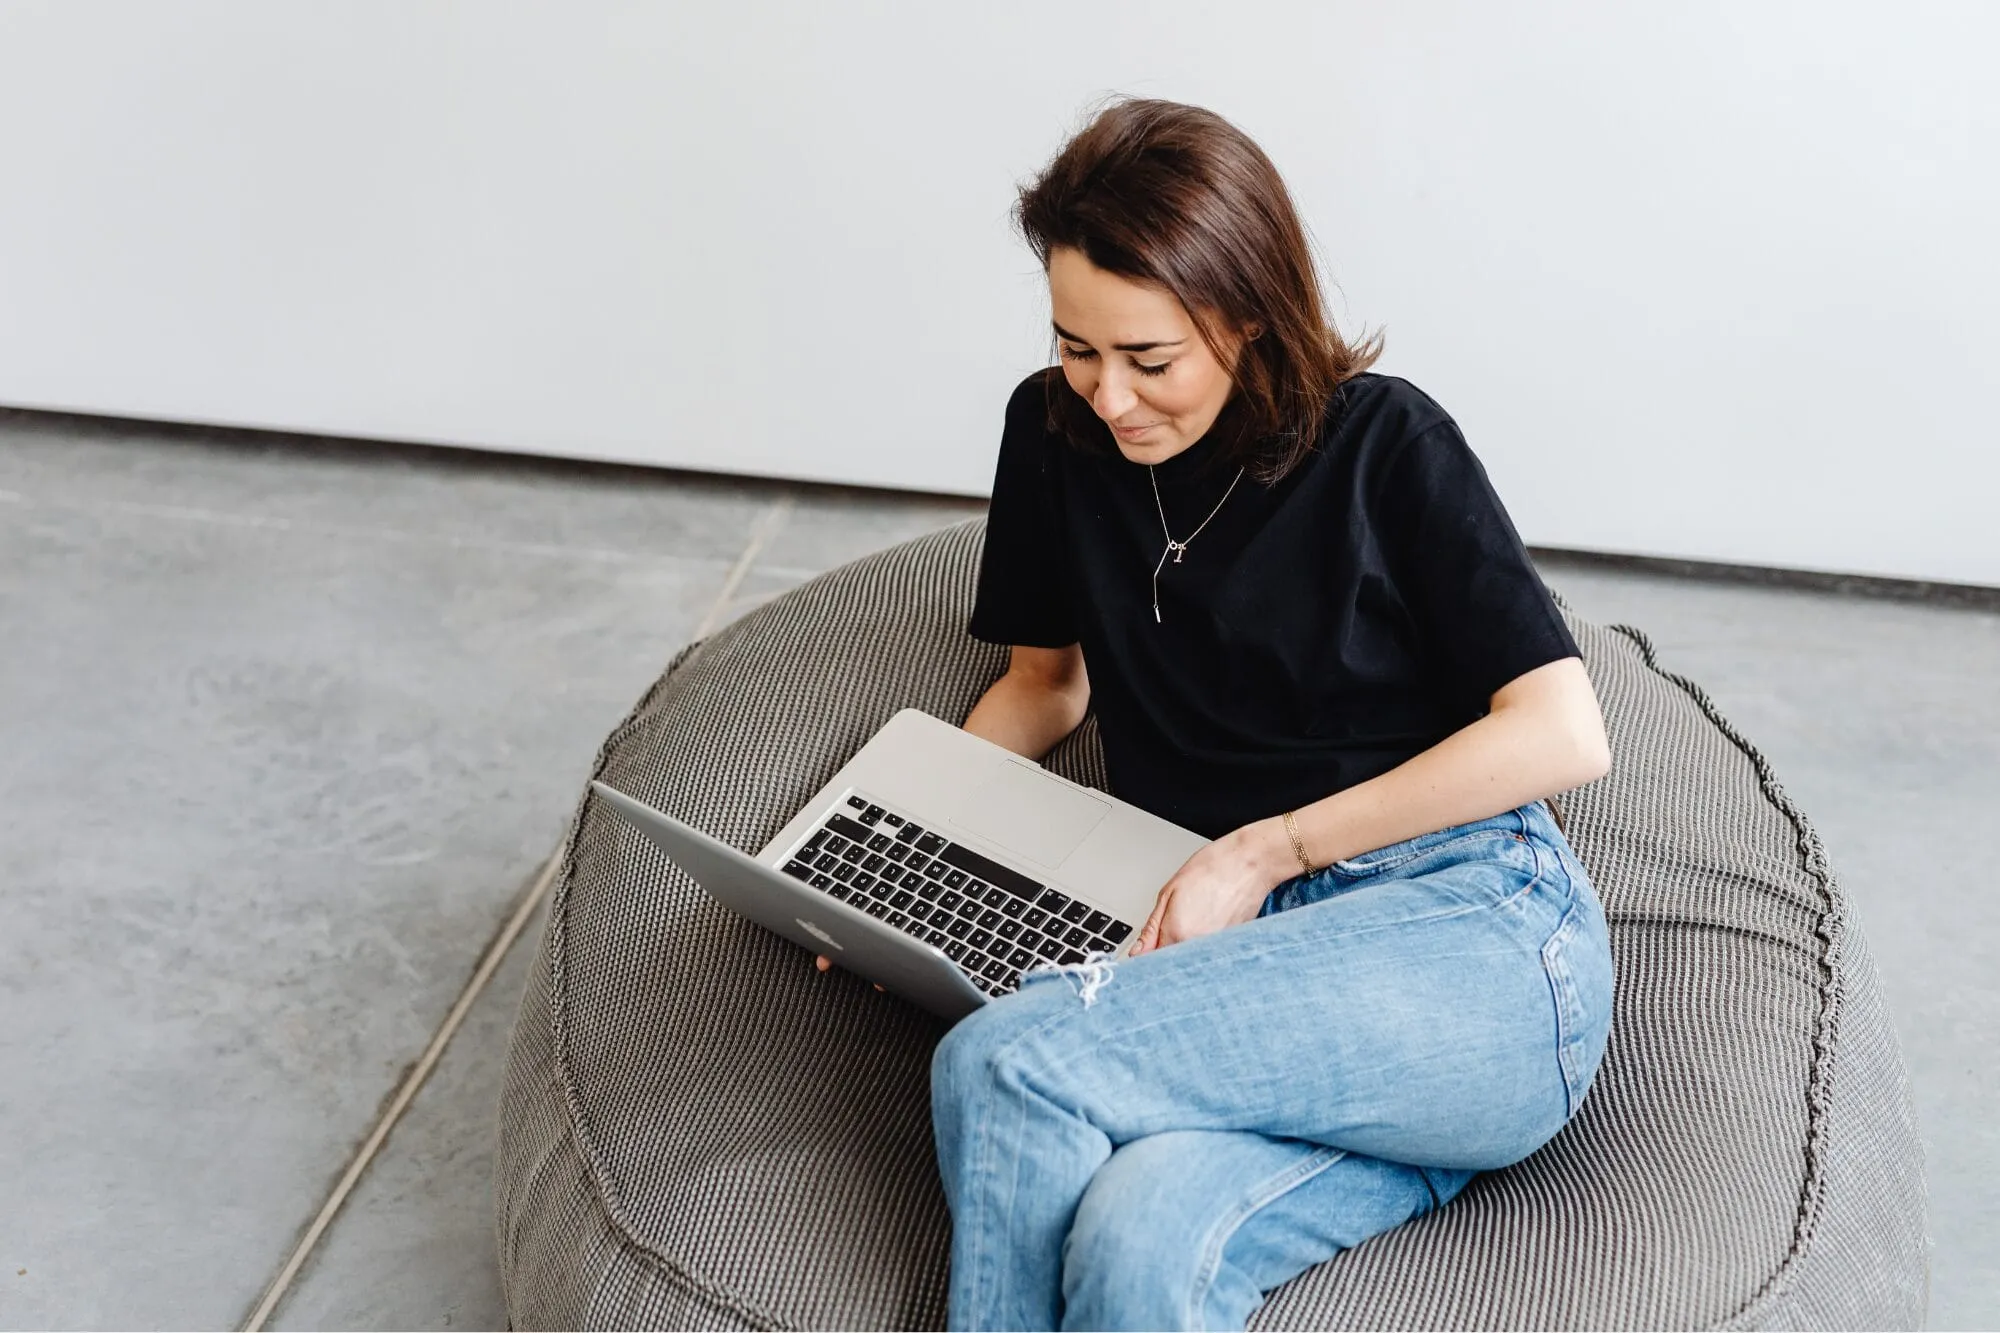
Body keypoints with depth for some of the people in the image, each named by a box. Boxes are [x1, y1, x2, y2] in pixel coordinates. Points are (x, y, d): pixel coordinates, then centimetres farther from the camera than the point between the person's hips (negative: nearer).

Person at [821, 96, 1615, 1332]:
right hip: (1250, 953, 3)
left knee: (1003, 1064, -27)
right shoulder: (1055, 431, 10)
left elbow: (1568, 733, -6)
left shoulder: (1385, 442, -1)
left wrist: (1267, 850, -10)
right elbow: (1048, 680, 23)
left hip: (1479, 927, -3)